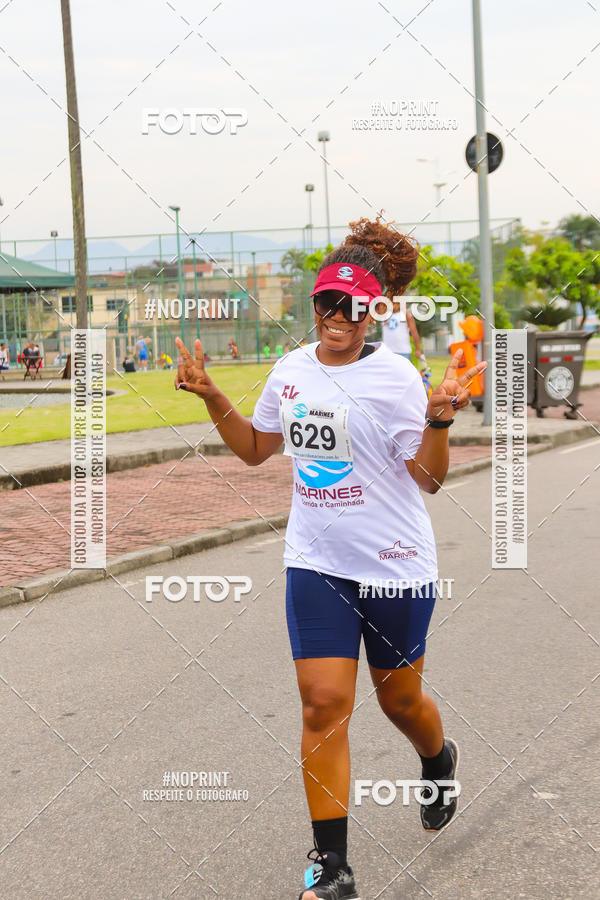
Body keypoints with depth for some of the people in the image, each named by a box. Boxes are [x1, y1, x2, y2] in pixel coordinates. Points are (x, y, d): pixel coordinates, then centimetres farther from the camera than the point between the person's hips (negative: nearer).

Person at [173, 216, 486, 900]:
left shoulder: (395, 377, -11)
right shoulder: (292, 370, 4)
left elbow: (430, 477, -12)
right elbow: (255, 448, 17)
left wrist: (438, 418, -28)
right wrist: (210, 396, 5)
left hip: (396, 566, -3)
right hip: (315, 563, 3)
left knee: (399, 698, 13)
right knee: (323, 702, -6)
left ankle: (439, 761, 50)